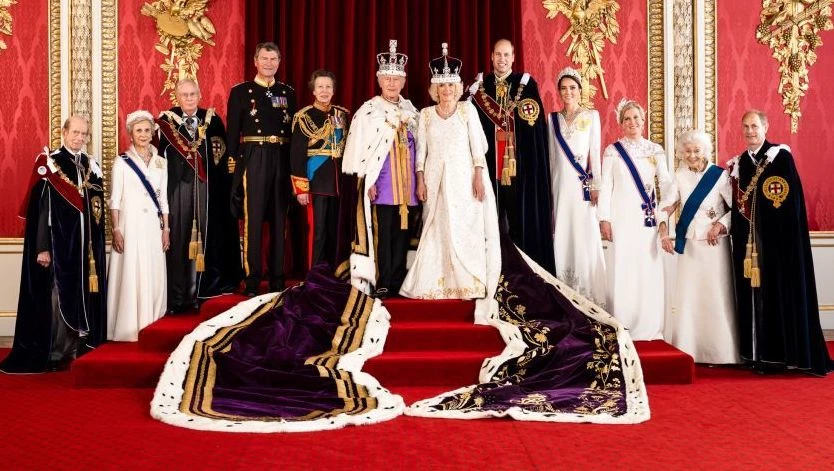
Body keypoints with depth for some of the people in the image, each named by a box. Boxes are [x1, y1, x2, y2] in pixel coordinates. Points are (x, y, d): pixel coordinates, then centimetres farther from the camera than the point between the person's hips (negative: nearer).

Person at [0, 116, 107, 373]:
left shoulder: (92, 166, 11)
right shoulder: (49, 164, -4)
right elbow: (41, 209, -9)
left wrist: (97, 246, 10)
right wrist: (43, 247, -14)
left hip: (87, 245, 5)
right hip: (59, 243, -5)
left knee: (85, 296, 6)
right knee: (58, 296, -3)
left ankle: (81, 350, 14)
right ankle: (55, 354, 5)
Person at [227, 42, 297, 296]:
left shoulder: (288, 92, 12)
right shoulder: (240, 91, 4)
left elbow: (294, 131, 10)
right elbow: (233, 132, 1)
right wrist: (236, 161, -7)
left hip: (282, 161, 3)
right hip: (253, 159, -3)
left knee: (279, 219, 8)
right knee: (253, 219, -3)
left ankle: (277, 278, 17)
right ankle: (252, 279, 6)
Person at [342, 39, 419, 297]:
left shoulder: (410, 110, 13)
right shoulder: (368, 110, -2)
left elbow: (417, 144, 16)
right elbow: (359, 146, -5)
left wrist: (418, 178, 9)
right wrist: (367, 180, -11)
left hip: (406, 179, 5)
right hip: (382, 180, -5)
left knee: (402, 231, 5)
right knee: (383, 232, -5)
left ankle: (398, 281, 12)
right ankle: (382, 283, 2)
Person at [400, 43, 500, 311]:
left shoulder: (467, 109, 3)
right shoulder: (426, 113, 7)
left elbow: (478, 145, 0)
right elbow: (421, 150, 6)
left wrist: (479, 177, -8)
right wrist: (420, 181, -2)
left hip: (463, 177, -1)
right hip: (436, 179, 2)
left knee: (465, 229, -2)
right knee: (437, 231, 2)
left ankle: (468, 283, 5)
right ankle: (436, 283, 9)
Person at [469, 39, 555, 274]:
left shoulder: (527, 84, 6)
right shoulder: (480, 85, 11)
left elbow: (536, 124, 0)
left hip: (520, 162, -1)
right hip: (489, 160, 1)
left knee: (521, 215, -1)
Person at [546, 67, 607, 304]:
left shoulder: (592, 115, 5)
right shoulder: (552, 118, 11)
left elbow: (595, 152, 1)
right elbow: (551, 155, 11)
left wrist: (596, 185, -6)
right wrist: (549, 187, 8)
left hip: (583, 184, -2)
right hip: (560, 183, 2)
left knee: (585, 235, -4)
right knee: (562, 235, 2)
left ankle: (588, 292, 4)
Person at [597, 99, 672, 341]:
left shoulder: (655, 150, 10)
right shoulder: (612, 151, 4)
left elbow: (665, 181, 6)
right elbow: (605, 187, 2)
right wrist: (604, 219, -6)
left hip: (648, 218, 2)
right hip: (622, 218, -2)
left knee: (649, 270, 1)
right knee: (623, 271, -2)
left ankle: (649, 327, 9)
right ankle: (622, 327, 4)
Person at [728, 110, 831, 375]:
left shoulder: (781, 156, -3)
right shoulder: (738, 163, 13)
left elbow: (793, 199, -9)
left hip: (778, 238, -5)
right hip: (749, 241, 5)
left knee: (779, 292, -3)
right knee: (753, 295, 6)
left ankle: (778, 355, 3)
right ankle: (758, 353, 12)